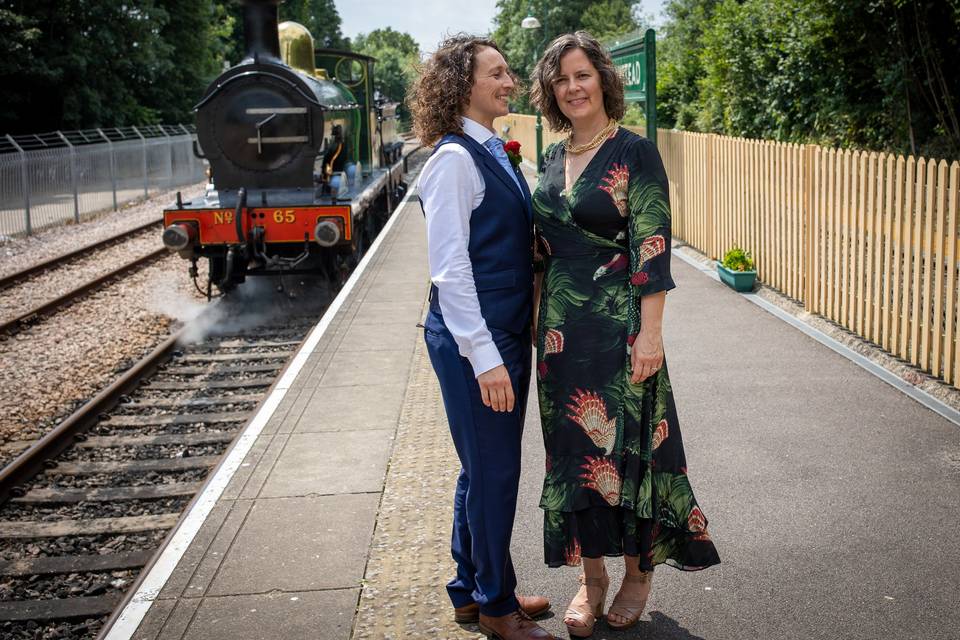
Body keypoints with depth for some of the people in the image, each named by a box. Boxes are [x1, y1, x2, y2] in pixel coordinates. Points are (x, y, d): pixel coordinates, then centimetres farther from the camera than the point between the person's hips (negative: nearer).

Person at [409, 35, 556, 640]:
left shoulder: (495, 153, 12)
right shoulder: (454, 159, -15)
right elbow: (449, 267, -18)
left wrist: (514, 342, 15)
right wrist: (484, 357, -21)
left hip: (508, 333, 9)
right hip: (473, 339, -9)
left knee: (487, 468, 18)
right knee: (492, 471, 4)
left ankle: (474, 590, 34)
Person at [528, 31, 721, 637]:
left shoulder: (635, 152, -8)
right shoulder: (553, 158, 10)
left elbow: (652, 246, -13)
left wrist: (650, 332, -18)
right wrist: (537, 316, 15)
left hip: (619, 324, -6)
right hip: (561, 327, 6)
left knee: (626, 445, 3)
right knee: (573, 446, 10)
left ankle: (639, 571, 24)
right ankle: (592, 575, 24)